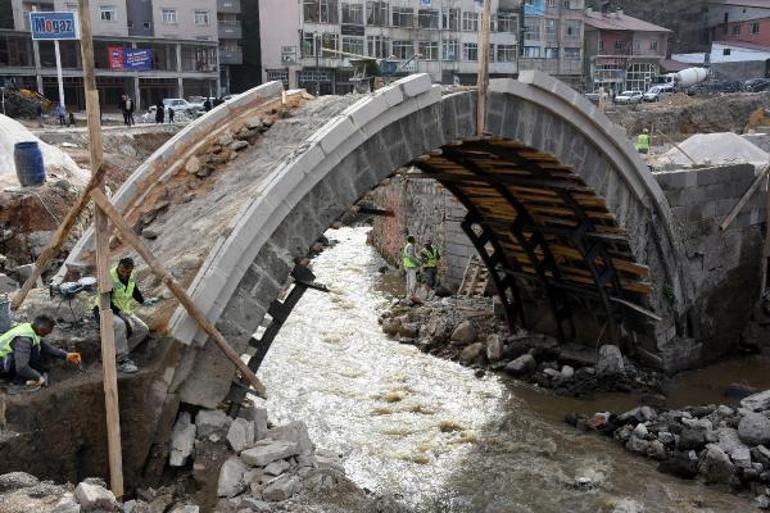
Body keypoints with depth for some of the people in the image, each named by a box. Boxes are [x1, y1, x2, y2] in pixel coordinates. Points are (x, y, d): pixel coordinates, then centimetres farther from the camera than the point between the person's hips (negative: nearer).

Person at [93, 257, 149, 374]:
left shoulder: (132, 276, -2)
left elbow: (134, 289, 19)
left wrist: (141, 300, 5)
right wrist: (122, 315, -26)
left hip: (123, 311, 7)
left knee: (143, 329, -14)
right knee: (120, 325, -39)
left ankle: (115, 354, -8)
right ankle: (123, 362, -32)